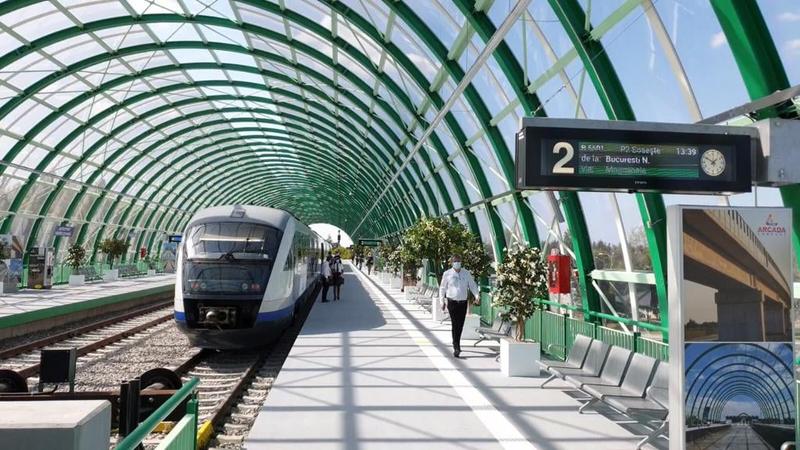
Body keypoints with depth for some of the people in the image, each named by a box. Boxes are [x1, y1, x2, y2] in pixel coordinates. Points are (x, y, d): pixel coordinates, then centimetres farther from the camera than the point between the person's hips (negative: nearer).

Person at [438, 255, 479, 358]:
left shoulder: (466, 273, 5)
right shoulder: (447, 274, -1)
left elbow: (473, 285, 6)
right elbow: (442, 288, 7)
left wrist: (477, 296, -10)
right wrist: (442, 301, 4)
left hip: (463, 302, 3)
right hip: (452, 302, -3)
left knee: (460, 325, 10)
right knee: (455, 324, -11)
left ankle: (456, 344, 30)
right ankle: (456, 347, -10)